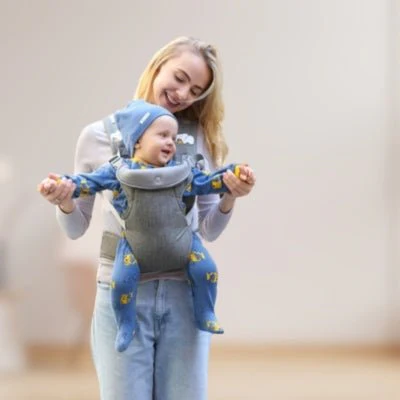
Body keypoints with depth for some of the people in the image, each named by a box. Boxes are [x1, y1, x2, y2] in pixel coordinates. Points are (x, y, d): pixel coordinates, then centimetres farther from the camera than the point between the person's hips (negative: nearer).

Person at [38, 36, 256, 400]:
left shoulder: (199, 138, 3)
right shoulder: (99, 136, 1)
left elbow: (208, 230, 7)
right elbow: (76, 228, 6)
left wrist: (229, 199, -12)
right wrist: (66, 204, -15)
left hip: (184, 290, 1)